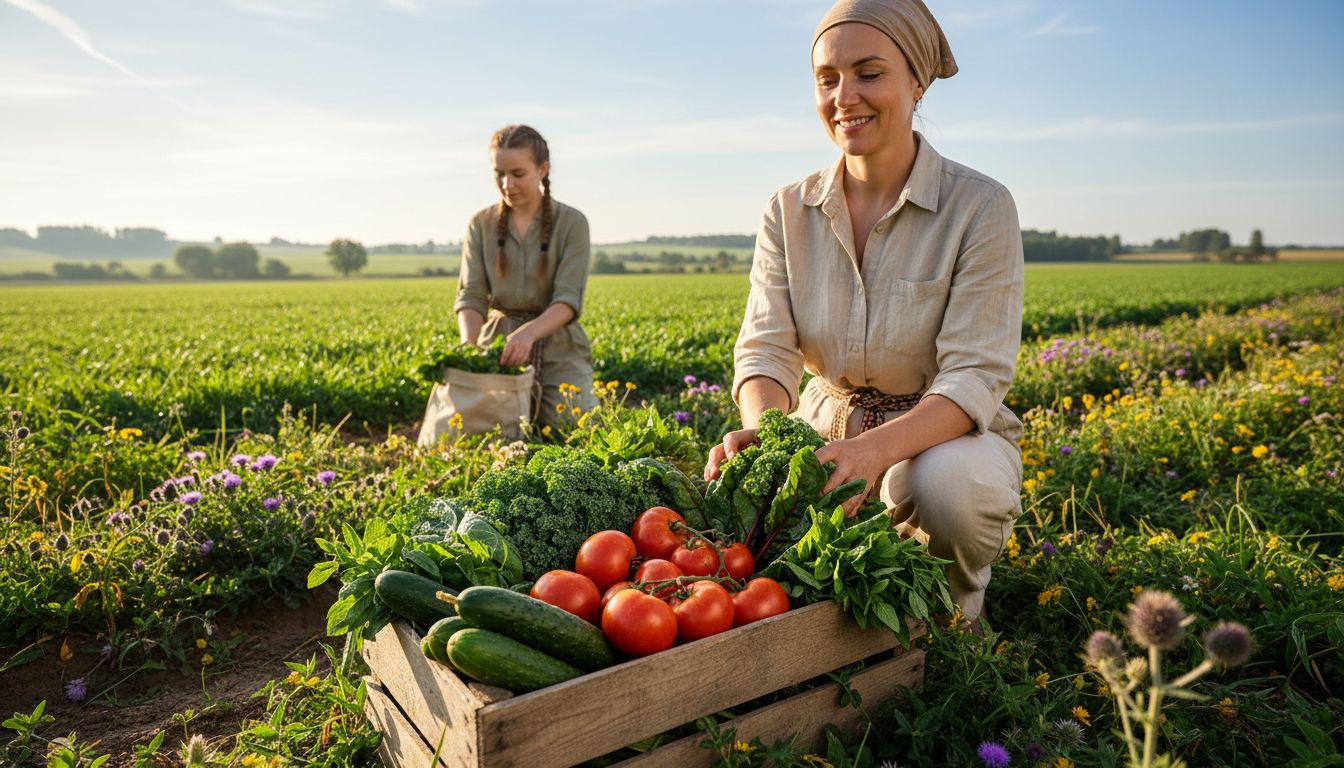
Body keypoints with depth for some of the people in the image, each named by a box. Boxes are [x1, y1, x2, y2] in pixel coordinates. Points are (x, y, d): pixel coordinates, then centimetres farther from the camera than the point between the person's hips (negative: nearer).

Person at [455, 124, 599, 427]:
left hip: (559, 353, -2)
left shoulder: (571, 223, -5)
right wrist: (470, 347, -25)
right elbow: (471, 296, -4)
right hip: (499, 347, 2)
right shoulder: (481, 225, 5)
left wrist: (529, 331, -35)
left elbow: (569, 299, -15)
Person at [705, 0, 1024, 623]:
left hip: (947, 435, -3)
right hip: (827, 432, 4)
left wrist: (877, 448, -40)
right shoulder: (789, 213, -2)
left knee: (945, 481, -38)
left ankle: (956, 610, -1)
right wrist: (762, 431, -34)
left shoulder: (980, 207, -13)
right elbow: (766, 348, -10)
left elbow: (975, 376, -20)